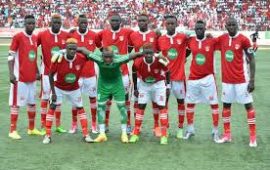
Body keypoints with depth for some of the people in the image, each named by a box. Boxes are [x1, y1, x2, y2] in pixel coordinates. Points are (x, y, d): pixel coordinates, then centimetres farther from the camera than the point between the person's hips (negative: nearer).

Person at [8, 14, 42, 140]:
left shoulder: (35, 38, 11)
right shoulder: (18, 37, -10)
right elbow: (11, 56, -10)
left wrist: (37, 72, 16)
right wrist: (11, 73, -17)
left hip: (32, 77, 7)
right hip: (20, 77, -7)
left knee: (32, 102, 13)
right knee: (16, 103, -3)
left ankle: (31, 129, 23)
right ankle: (13, 130, 2)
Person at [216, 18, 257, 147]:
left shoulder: (243, 40, -11)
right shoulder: (222, 39, 2)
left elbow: (252, 60, -9)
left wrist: (252, 80, -14)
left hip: (242, 80, -5)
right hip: (227, 79, 5)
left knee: (248, 105, 1)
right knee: (226, 105, 10)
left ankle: (253, 136, 6)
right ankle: (227, 134, 21)